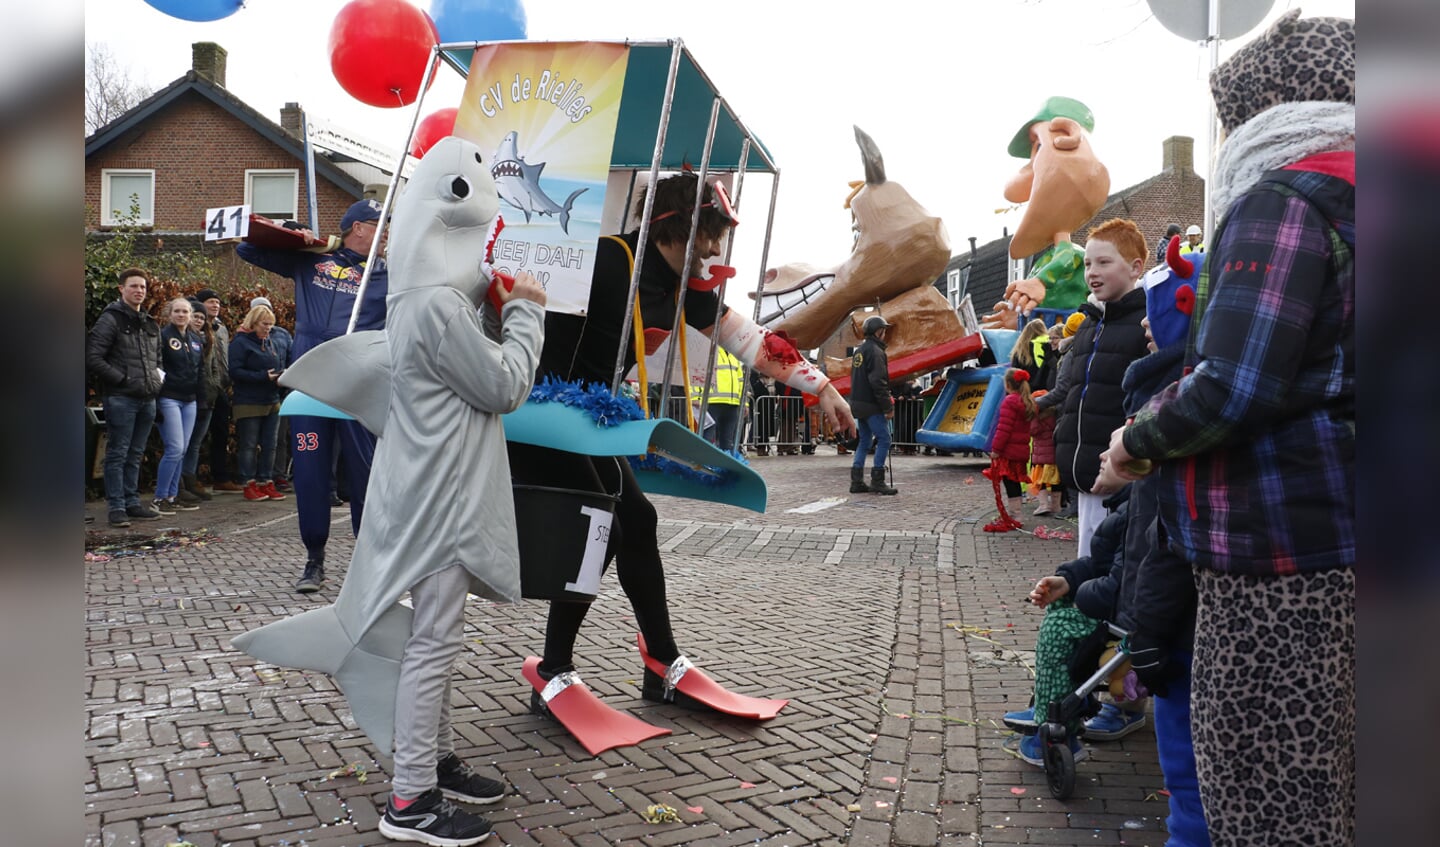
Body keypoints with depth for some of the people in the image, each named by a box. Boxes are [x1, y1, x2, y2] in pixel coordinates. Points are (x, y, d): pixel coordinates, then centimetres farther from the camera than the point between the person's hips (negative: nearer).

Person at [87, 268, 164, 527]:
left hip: (147, 399, 7)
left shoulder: (150, 325, 18)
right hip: (120, 398, -7)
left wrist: (157, 375, 10)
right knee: (117, 454, -3)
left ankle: (132, 502, 21)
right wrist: (122, 379, -15)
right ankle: (116, 506, 2)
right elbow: (92, 357, -12)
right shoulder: (111, 319, -5)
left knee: (135, 454, 13)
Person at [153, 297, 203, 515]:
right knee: (175, 449, -11)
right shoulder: (163, 336, -5)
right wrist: (155, 402, -16)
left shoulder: (196, 340, 15)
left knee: (182, 451, 7)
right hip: (169, 398, -6)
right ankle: (160, 498, -2)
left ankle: (172, 497, 14)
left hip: (189, 400, 7)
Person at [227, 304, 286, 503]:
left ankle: (265, 482, 15)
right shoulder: (240, 343, -7)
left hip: (272, 402, 7)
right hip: (249, 403, -7)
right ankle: (249, 485, 7)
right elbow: (235, 371, -16)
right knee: (249, 446, 1)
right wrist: (263, 377, -21)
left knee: (269, 445, 8)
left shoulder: (270, 343, 15)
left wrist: (280, 378, 1)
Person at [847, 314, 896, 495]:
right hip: (871, 405, -10)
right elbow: (878, 382, -21)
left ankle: (857, 481, 13)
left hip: (858, 403, 10)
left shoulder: (859, 351, 16)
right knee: (884, 439, -6)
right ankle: (877, 480, -7)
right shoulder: (875, 351, -14)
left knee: (864, 441, 14)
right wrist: (888, 407, -17)